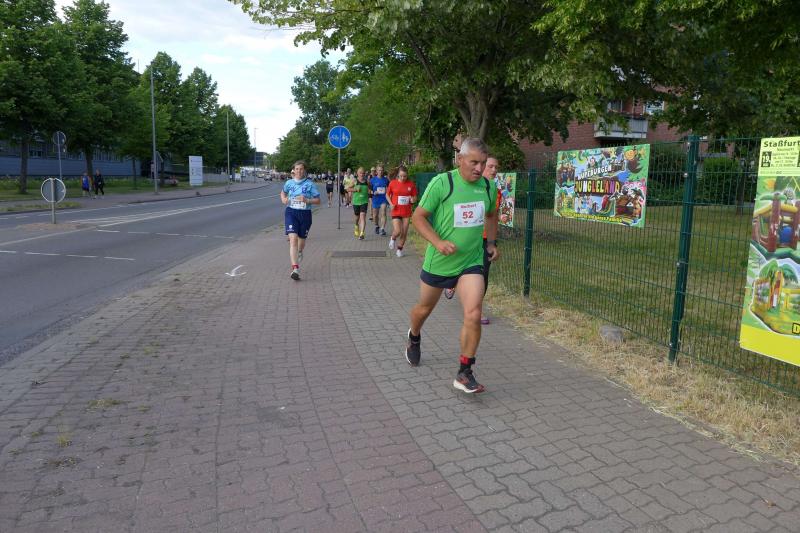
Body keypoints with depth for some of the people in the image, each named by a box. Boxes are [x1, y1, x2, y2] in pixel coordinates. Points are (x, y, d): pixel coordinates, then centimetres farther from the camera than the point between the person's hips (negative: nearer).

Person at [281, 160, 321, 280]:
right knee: (293, 239, -16)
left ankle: (299, 252, 55)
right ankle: (295, 268, -21)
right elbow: (283, 193, 25)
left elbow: (318, 200, -1)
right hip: (291, 213, 0)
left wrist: (307, 200, -18)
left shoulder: (310, 184, -2)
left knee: (302, 239, 16)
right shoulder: (289, 183, 5)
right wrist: (283, 199, 4)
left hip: (305, 213, 0)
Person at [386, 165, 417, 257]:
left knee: (404, 232, 5)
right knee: (397, 231, -12)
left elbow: (415, 197, 7)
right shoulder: (393, 183, -4)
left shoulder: (411, 184, -2)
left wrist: (413, 200, -16)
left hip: (407, 212, 2)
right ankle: (393, 238, 24)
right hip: (396, 211, -1)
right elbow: (387, 195, 9)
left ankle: (399, 249, 25)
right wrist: (391, 203, -7)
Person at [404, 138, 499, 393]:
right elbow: (418, 217, -12)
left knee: (473, 315, -13)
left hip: (471, 262, 3)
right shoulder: (441, 183, -15)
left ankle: (464, 374, 1)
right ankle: (414, 337, 53)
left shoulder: (488, 187, 1)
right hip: (438, 262, -2)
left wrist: (491, 242, 10)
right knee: (424, 309, 18)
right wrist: (438, 242, -24)